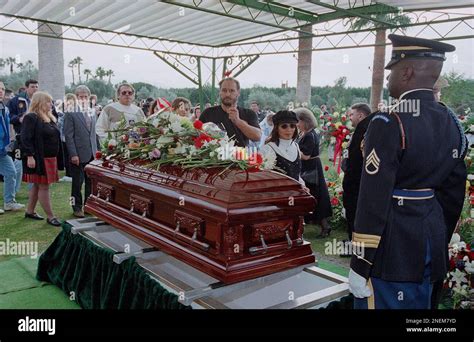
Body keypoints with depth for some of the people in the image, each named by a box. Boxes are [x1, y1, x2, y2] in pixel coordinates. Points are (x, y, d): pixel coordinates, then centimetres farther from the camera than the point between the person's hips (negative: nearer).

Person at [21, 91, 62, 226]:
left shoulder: (50, 118, 15)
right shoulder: (31, 118, -11)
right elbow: (26, 138, -17)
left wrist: (56, 156, 18)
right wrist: (30, 156, -23)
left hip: (50, 158, 9)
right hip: (39, 159, -9)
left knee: (37, 185, 16)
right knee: (44, 187, -4)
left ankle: (30, 211, 27)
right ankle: (50, 217, 1)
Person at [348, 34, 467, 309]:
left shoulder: (388, 124, -19)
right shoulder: (452, 125, 4)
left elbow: (373, 200, -21)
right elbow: (454, 194, 10)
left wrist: (360, 266, -14)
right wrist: (439, 244, 21)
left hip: (391, 249, -7)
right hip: (431, 245, 8)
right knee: (417, 304, 22)